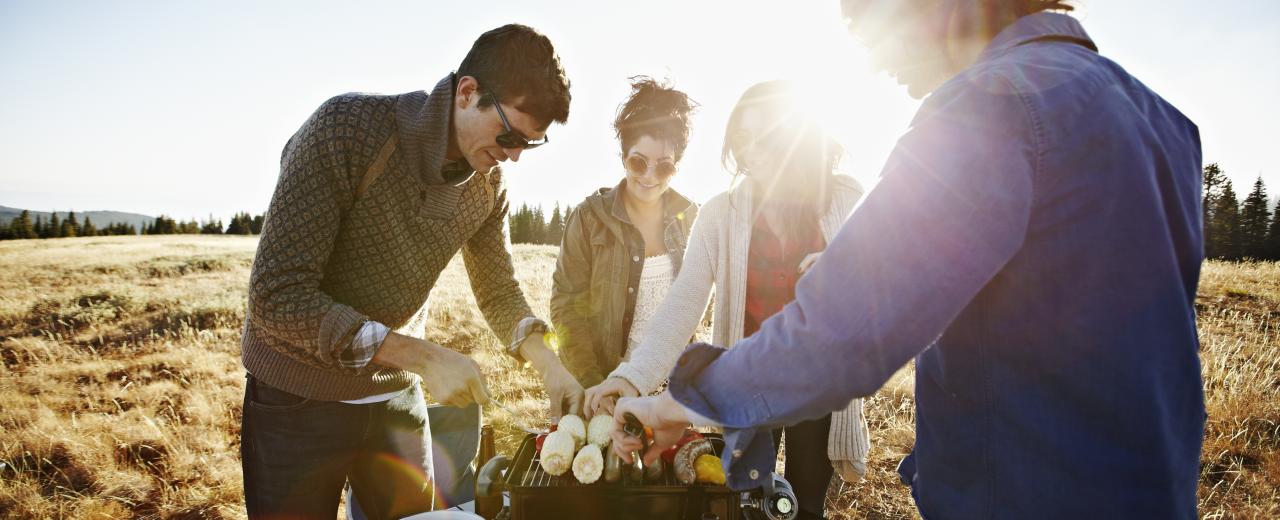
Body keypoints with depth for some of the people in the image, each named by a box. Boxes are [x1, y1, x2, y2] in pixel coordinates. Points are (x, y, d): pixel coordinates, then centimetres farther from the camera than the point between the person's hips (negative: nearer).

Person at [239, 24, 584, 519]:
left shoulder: (488, 182, -5)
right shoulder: (345, 129, -24)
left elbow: (499, 291, 6)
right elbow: (277, 297, -27)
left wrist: (549, 364, -12)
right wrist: (423, 357, -31)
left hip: (396, 395, 5)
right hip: (299, 398, -5)